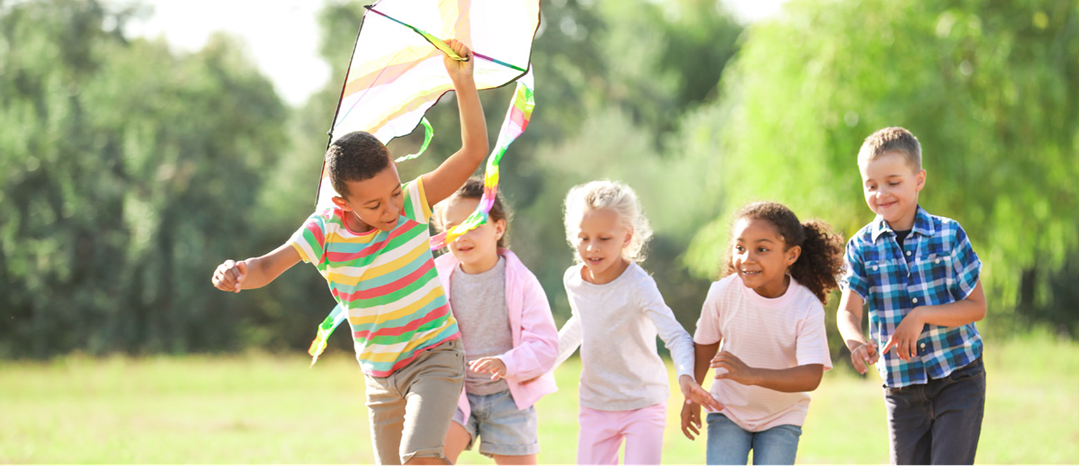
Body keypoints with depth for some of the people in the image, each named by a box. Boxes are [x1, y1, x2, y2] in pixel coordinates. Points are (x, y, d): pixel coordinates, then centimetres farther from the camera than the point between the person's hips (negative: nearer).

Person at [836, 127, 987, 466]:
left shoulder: (949, 235, -6)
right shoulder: (862, 247, -1)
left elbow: (977, 307, -6)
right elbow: (848, 311, -10)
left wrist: (922, 315, -20)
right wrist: (857, 343, -33)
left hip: (959, 378, -3)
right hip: (901, 386, 3)